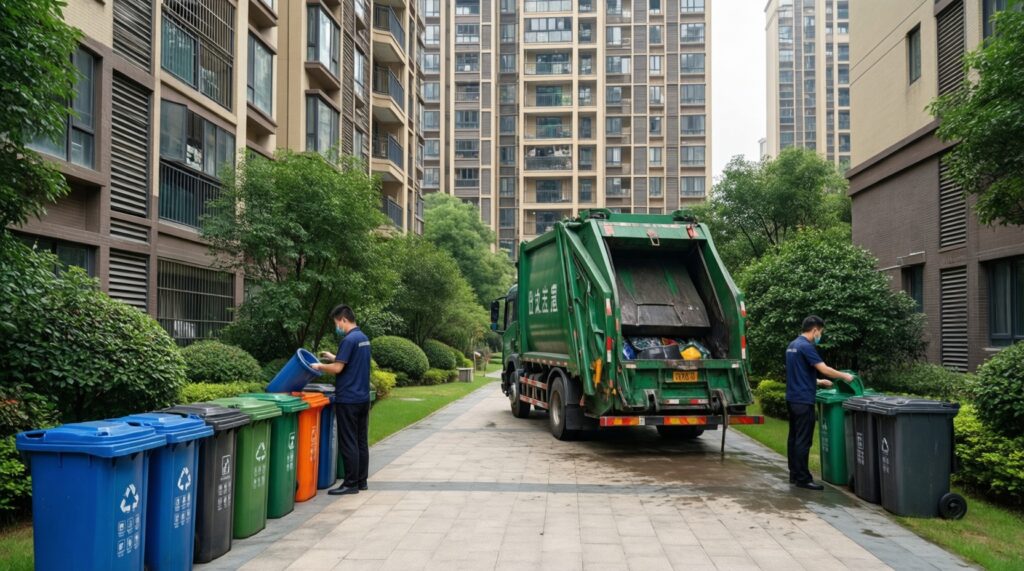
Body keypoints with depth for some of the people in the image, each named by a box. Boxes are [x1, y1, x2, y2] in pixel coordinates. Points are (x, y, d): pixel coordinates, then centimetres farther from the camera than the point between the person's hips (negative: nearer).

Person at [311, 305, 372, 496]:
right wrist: (333, 357, 22)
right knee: (361, 441, 12)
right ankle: (361, 481, 18)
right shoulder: (363, 338, 12)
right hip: (363, 398, 9)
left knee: (348, 443, -3)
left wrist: (319, 366, -3)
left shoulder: (349, 340, -17)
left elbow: (338, 368, -19)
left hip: (348, 400, -9)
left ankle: (351, 484, 1)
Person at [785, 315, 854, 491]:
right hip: (803, 400, -10)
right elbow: (824, 369, -20)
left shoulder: (792, 345, 14)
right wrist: (844, 376, -5)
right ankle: (803, 479, -2)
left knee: (794, 438, 12)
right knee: (803, 441, -6)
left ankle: (794, 474, 17)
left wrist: (818, 381, 26)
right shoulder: (806, 346, -16)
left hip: (793, 398, 10)